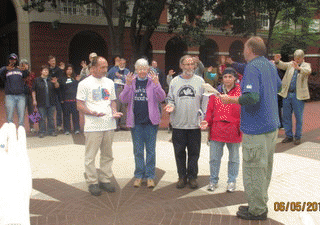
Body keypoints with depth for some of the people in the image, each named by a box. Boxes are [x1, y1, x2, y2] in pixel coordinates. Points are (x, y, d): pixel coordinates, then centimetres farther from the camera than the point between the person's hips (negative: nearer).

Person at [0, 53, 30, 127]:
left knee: (21, 116, 1)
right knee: (9, 116, -3)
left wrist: (25, 70, -26)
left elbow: (26, 75, -4)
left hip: (21, 96, 2)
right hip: (10, 96, -2)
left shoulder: (20, 70, 16)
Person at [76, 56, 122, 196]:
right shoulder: (85, 83, -2)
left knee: (107, 154, 11)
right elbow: (79, 105, -5)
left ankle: (105, 180, 22)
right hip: (93, 125, -5)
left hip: (109, 124, 5)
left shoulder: (109, 82, 15)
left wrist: (115, 112, 1)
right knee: (90, 156, -1)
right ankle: (92, 182, 10)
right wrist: (92, 113, -21)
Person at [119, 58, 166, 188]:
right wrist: (128, 85, -18)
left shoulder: (153, 81, 0)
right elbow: (123, 99, -3)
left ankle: (150, 176, 15)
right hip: (136, 121, 2)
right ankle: (139, 175, 21)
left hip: (150, 120, -2)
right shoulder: (131, 81, 5)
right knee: (138, 151, 9)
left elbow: (161, 98, -10)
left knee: (150, 150, 5)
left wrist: (156, 84, -24)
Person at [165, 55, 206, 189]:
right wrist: (171, 106, -10)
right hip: (178, 124, 1)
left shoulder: (200, 81, 5)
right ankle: (182, 177, 21)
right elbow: (170, 99, 12)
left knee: (194, 152, 5)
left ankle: (192, 177, 20)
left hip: (195, 123, -1)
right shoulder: (174, 81, 8)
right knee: (179, 152, 6)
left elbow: (204, 101, 5)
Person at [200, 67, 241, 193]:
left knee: (233, 158, 12)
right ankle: (213, 181, 22)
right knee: (214, 158, 7)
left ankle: (232, 182, 27)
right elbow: (210, 110, 8)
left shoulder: (240, 92, 0)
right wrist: (207, 122, -6)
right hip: (217, 130, 2)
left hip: (234, 130, -2)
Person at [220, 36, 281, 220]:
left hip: (256, 128, -9)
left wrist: (231, 100, -16)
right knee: (265, 168, 19)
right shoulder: (270, 65, 10)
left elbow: (251, 97, -30)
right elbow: (278, 86, 26)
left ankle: (257, 210, 13)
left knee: (254, 169, 2)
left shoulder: (252, 67, -18)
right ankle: (261, 204, 32)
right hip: (272, 125, 10)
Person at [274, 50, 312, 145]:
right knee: (286, 116, 9)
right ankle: (289, 136, 20)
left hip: (298, 95, -3)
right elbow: (282, 65, -4)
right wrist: (277, 61, -27)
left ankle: (298, 137, 15)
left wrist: (298, 68, -41)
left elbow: (308, 71, -21)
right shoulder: (290, 64, 11)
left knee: (298, 117, 3)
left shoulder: (306, 65, 1)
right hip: (287, 94, 4)